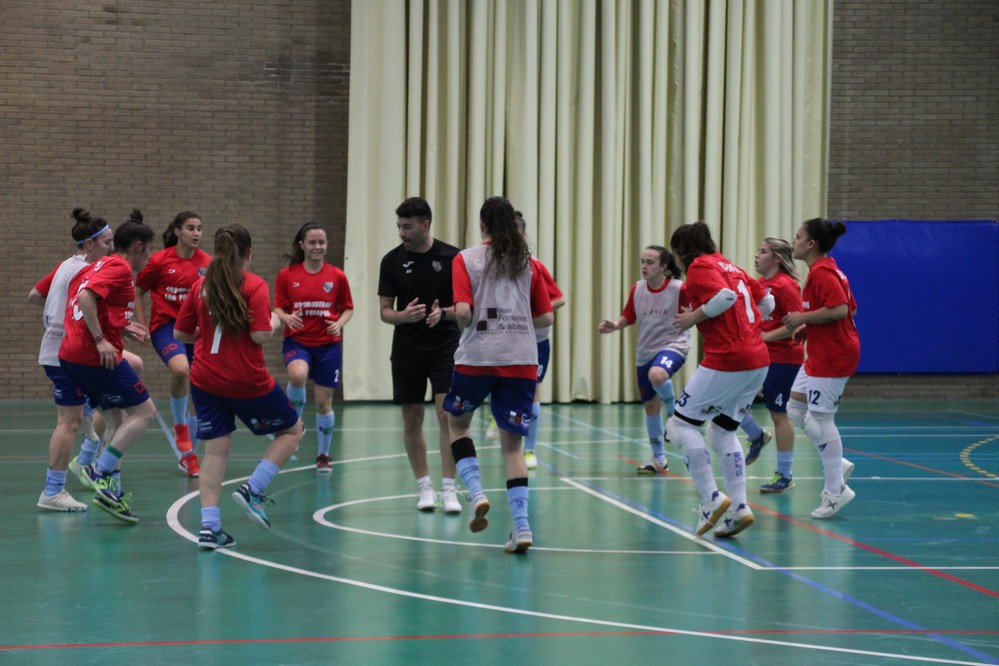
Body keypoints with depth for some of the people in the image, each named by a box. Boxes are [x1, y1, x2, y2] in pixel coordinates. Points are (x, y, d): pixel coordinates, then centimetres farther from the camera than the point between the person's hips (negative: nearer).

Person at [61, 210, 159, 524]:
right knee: (144, 412, -2)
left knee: (119, 420, 15)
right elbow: (86, 296, -23)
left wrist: (123, 327, 20)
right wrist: (101, 340, -22)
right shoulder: (120, 268, -8)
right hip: (97, 356, -10)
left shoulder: (99, 266, 20)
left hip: (71, 354, 10)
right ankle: (101, 471, -9)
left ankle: (111, 491, 10)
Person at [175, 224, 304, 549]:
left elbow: (181, 333, 9)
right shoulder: (254, 286, -11)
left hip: (205, 380, 5)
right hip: (248, 382, -5)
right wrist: (275, 323, 2)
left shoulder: (201, 286, 4)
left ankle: (209, 526, -3)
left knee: (215, 450, 7)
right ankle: (252, 490, 1)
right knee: (292, 429, 15)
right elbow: (260, 335, -18)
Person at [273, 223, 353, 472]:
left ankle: (324, 454, 26)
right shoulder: (286, 275, -2)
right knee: (298, 375, -34)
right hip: (297, 341, -1)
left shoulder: (337, 276, 0)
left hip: (328, 344, 1)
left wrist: (340, 323, -12)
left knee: (324, 402, 5)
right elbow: (278, 308, 3)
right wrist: (287, 318, -19)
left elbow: (347, 308, 9)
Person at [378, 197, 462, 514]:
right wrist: (403, 316, -21)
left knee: (447, 415, -11)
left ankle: (448, 489, -8)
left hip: (445, 347, -2)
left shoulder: (451, 257, -7)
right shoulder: (392, 261, -1)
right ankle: (424, 487, 18)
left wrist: (444, 313, -23)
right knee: (412, 421, 5)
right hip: (407, 351, 2)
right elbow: (385, 310, 1)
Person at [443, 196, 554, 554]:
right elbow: (546, 316, 6)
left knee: (457, 421, 23)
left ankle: (476, 493, 4)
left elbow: (463, 311, -12)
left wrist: (465, 323, 9)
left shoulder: (466, 259, -1)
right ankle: (521, 525, -5)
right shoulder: (527, 262, 9)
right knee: (512, 443, 7)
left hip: (477, 356, -2)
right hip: (521, 360, 2)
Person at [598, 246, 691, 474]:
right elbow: (629, 316, 10)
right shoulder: (637, 289, 0)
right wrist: (614, 325, -8)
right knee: (650, 405, 12)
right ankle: (659, 460, 28)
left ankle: (674, 413, -8)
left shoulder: (679, 289, -13)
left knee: (657, 375, -39)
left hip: (672, 345, -6)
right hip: (645, 350, 6)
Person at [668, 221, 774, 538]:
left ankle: (712, 498, -5)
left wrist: (695, 317, -10)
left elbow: (725, 296, -22)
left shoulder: (699, 266, -5)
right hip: (758, 359, 9)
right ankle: (739, 507, 10)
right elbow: (767, 302, 19)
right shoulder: (730, 267, 19)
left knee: (682, 423, 2)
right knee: (723, 431, 17)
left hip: (726, 361, -9)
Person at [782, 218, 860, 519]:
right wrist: (809, 327, 14)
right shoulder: (827, 269, 15)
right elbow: (850, 308, 20)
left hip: (831, 356, -11)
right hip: (820, 355, 11)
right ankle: (838, 464, 16)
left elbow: (840, 309, -27)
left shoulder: (821, 272, -17)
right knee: (796, 409, 13)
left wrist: (804, 318, -18)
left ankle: (836, 490, -1)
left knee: (820, 418, -7)